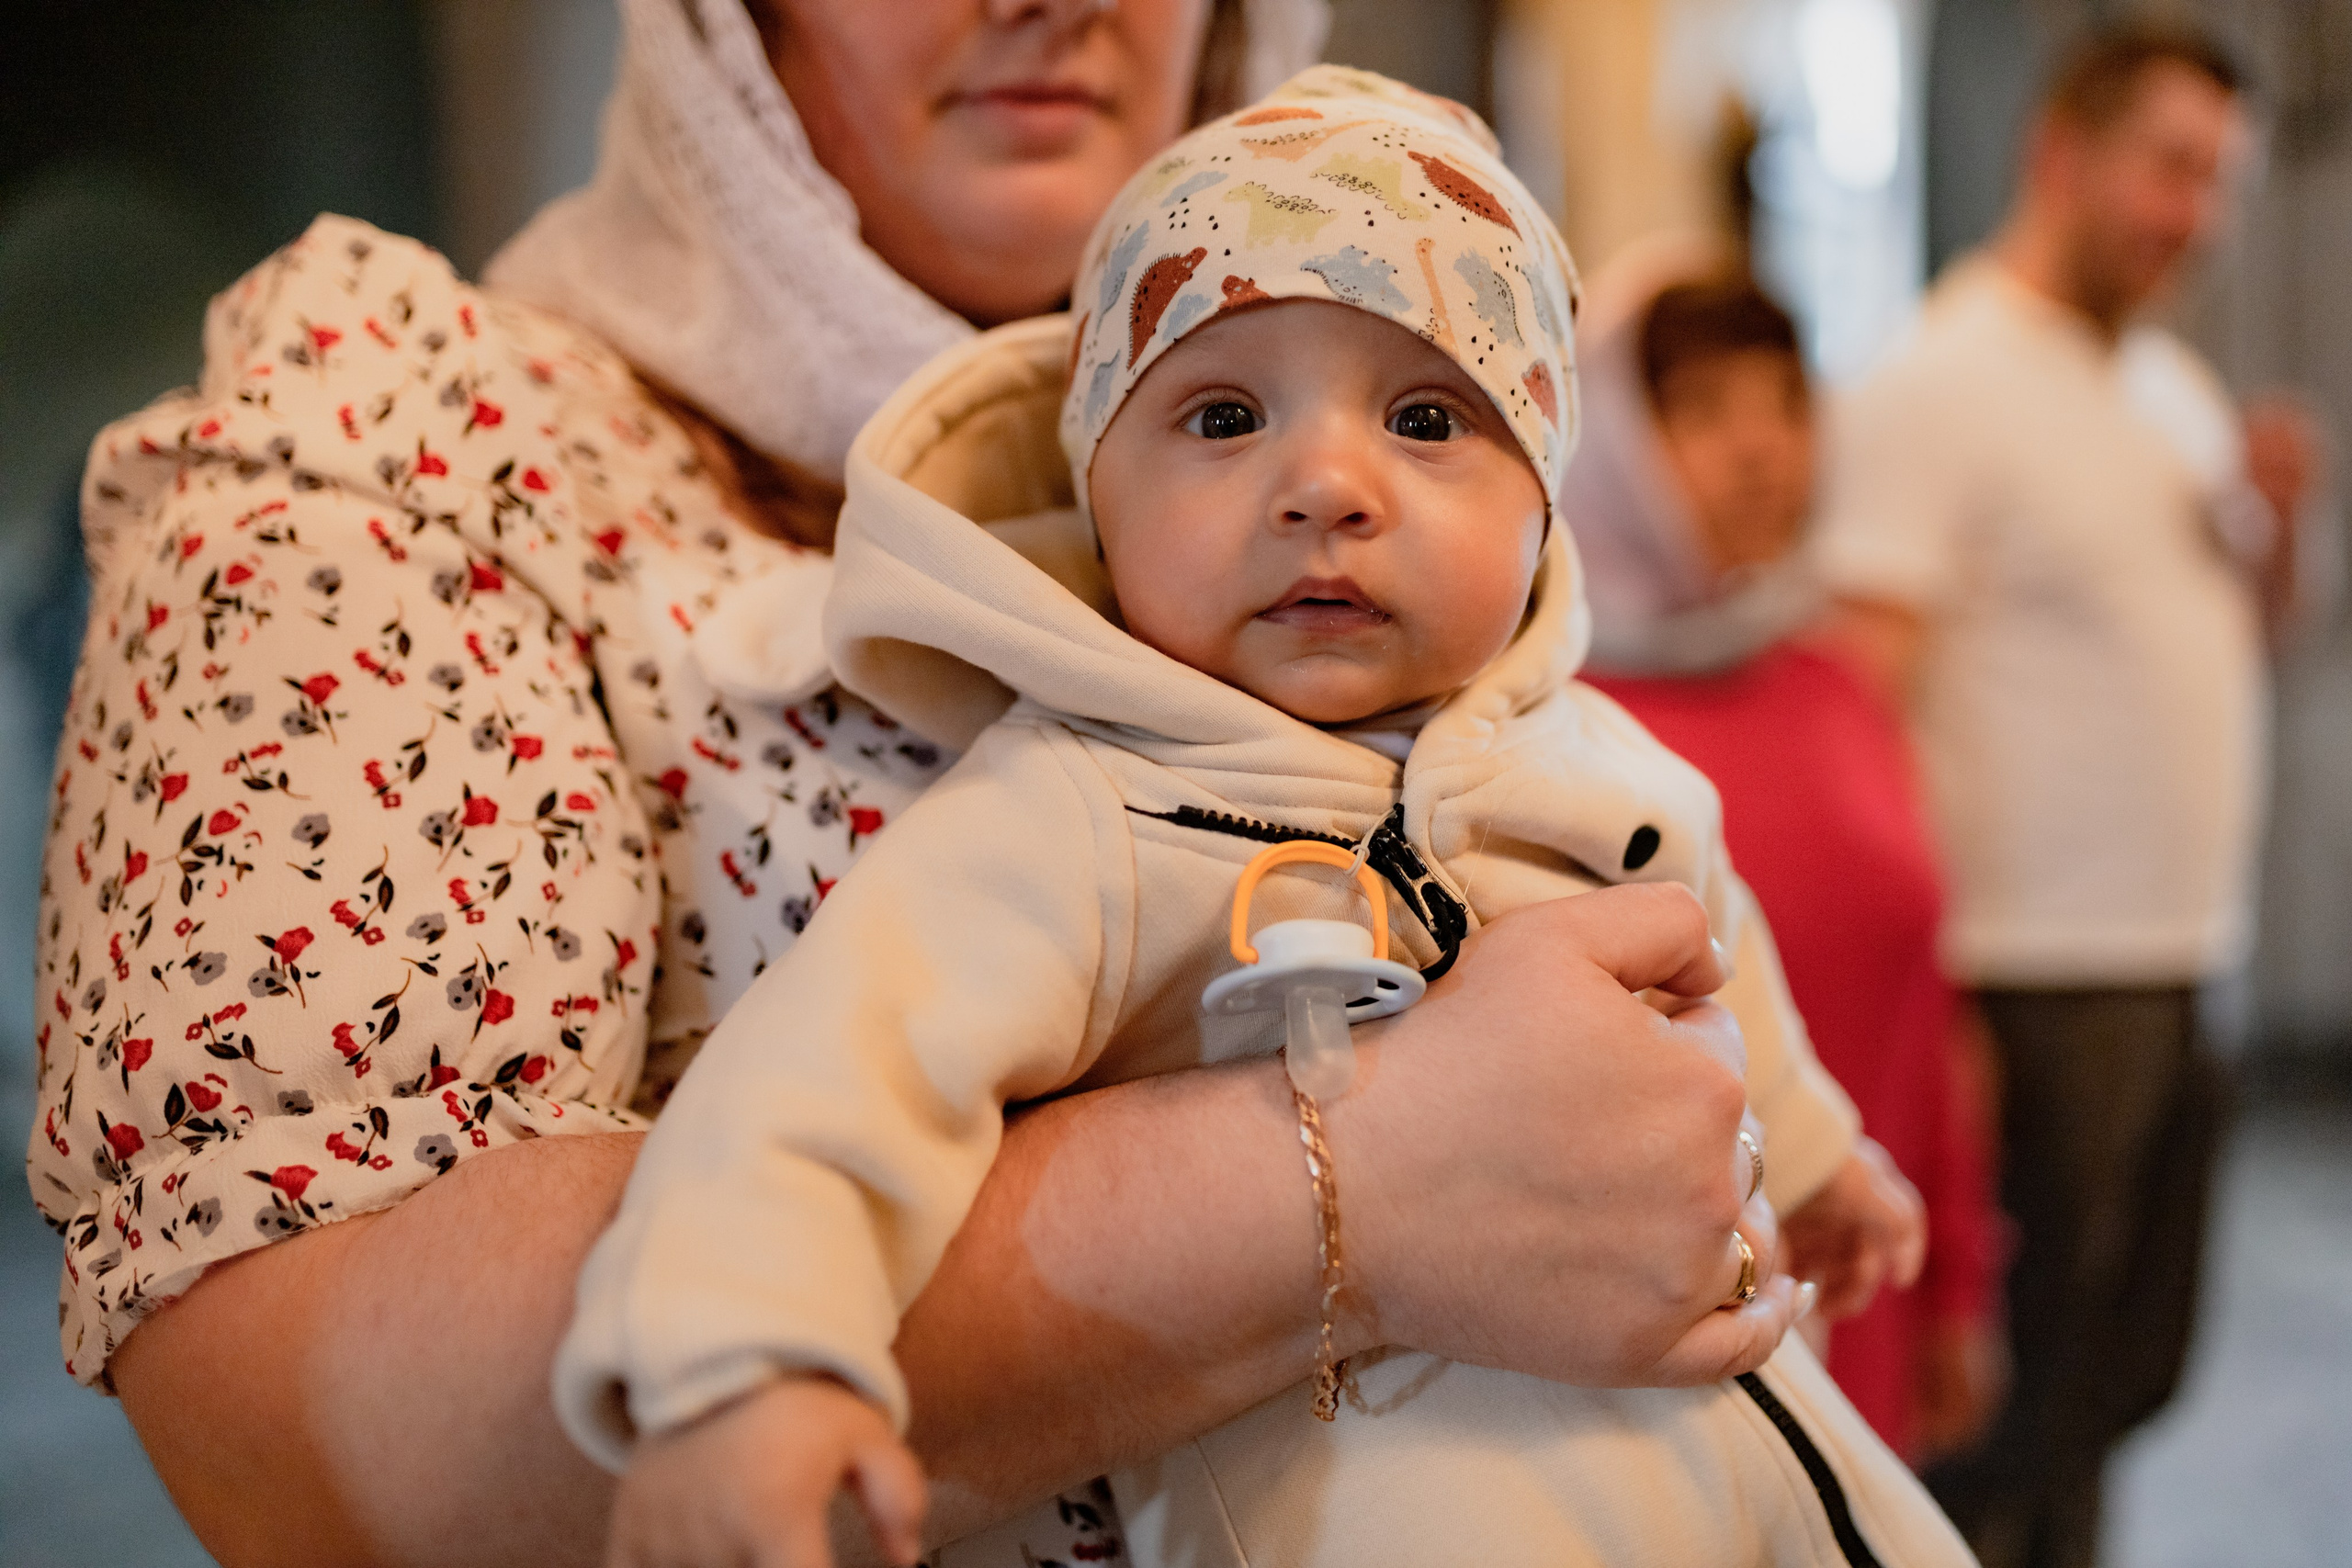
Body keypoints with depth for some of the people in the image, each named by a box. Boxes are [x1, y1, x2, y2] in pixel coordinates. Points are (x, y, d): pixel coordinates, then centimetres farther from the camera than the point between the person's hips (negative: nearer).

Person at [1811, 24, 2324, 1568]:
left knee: (2127, 1378, 16)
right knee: (2009, 1413, 1)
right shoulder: (1942, 383, -10)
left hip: (2183, 972, 8)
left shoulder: (2178, 388, 17)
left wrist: (2274, 527, 3)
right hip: (2039, 977, -8)